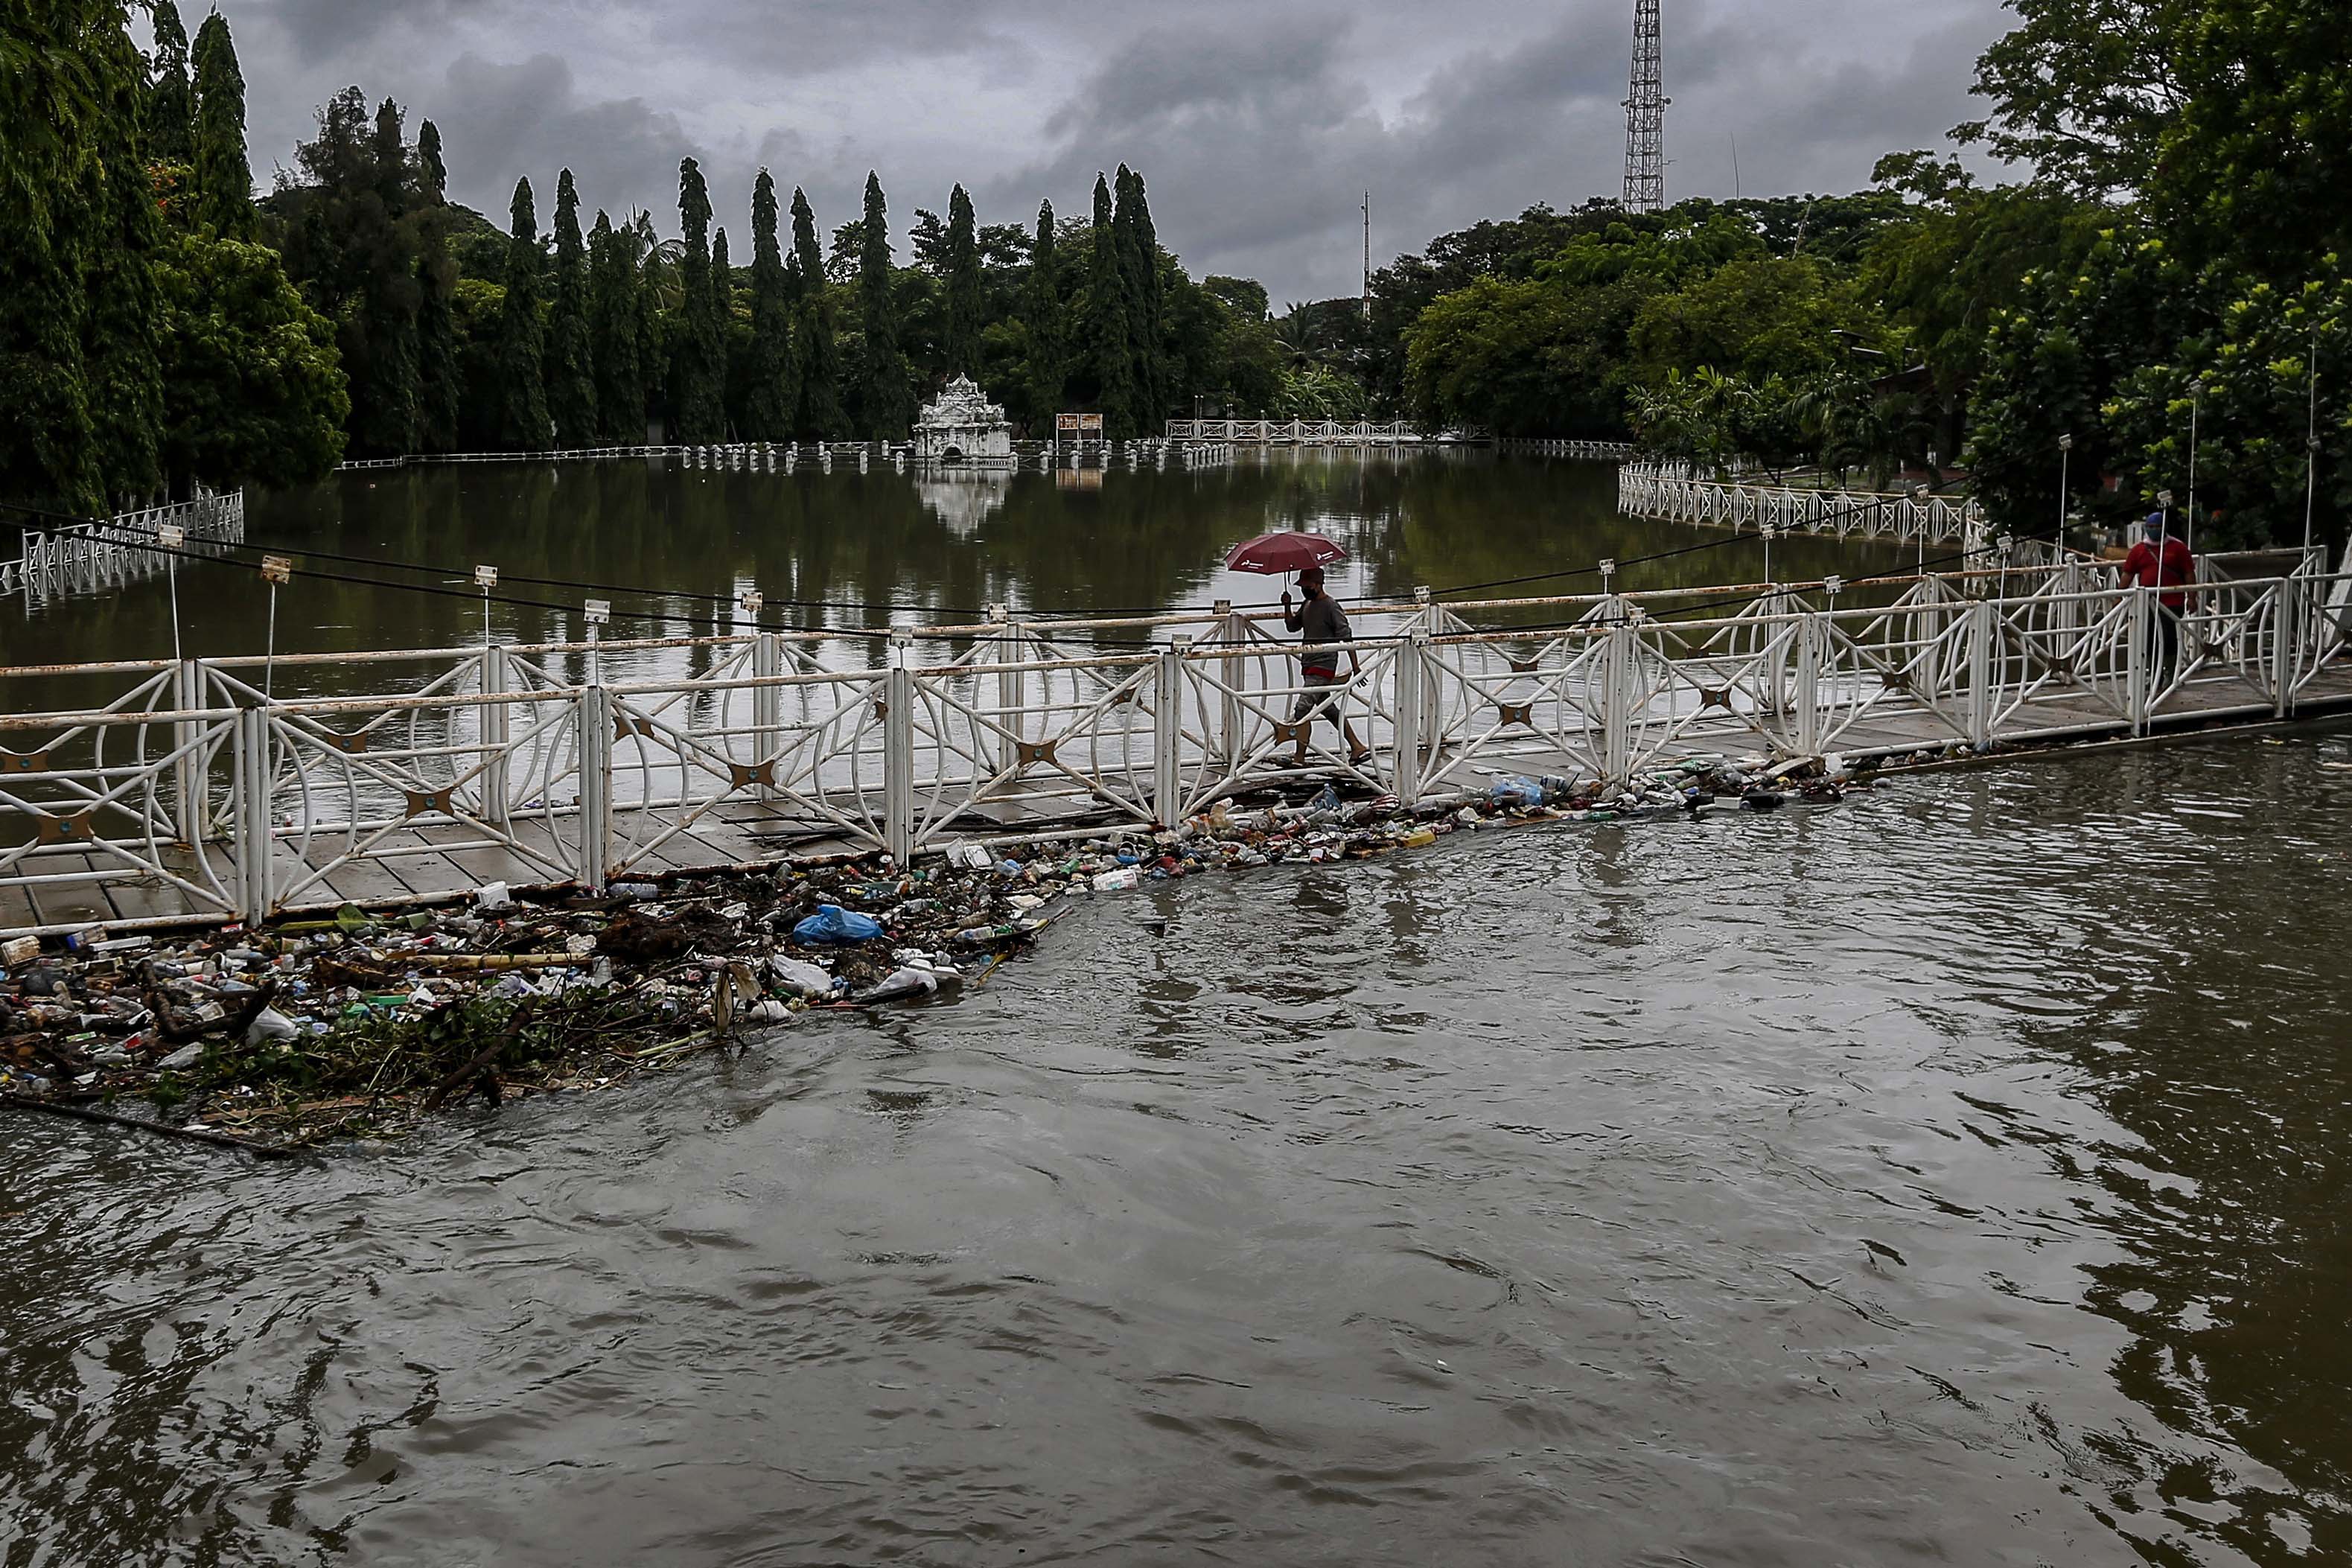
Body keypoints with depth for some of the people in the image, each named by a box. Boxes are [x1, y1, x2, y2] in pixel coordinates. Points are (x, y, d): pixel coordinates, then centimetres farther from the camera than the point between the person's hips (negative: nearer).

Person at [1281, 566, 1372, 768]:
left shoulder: (1331, 606, -12)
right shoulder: (1307, 605, 14)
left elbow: (1346, 637, -13)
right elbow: (1292, 626, 17)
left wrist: (1355, 666, -15)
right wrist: (1287, 607, 0)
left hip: (1323, 666, -9)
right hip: (1310, 665, 9)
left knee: (1303, 709, -16)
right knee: (1329, 709, 14)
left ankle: (1299, 758, -15)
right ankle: (1358, 748, 21)